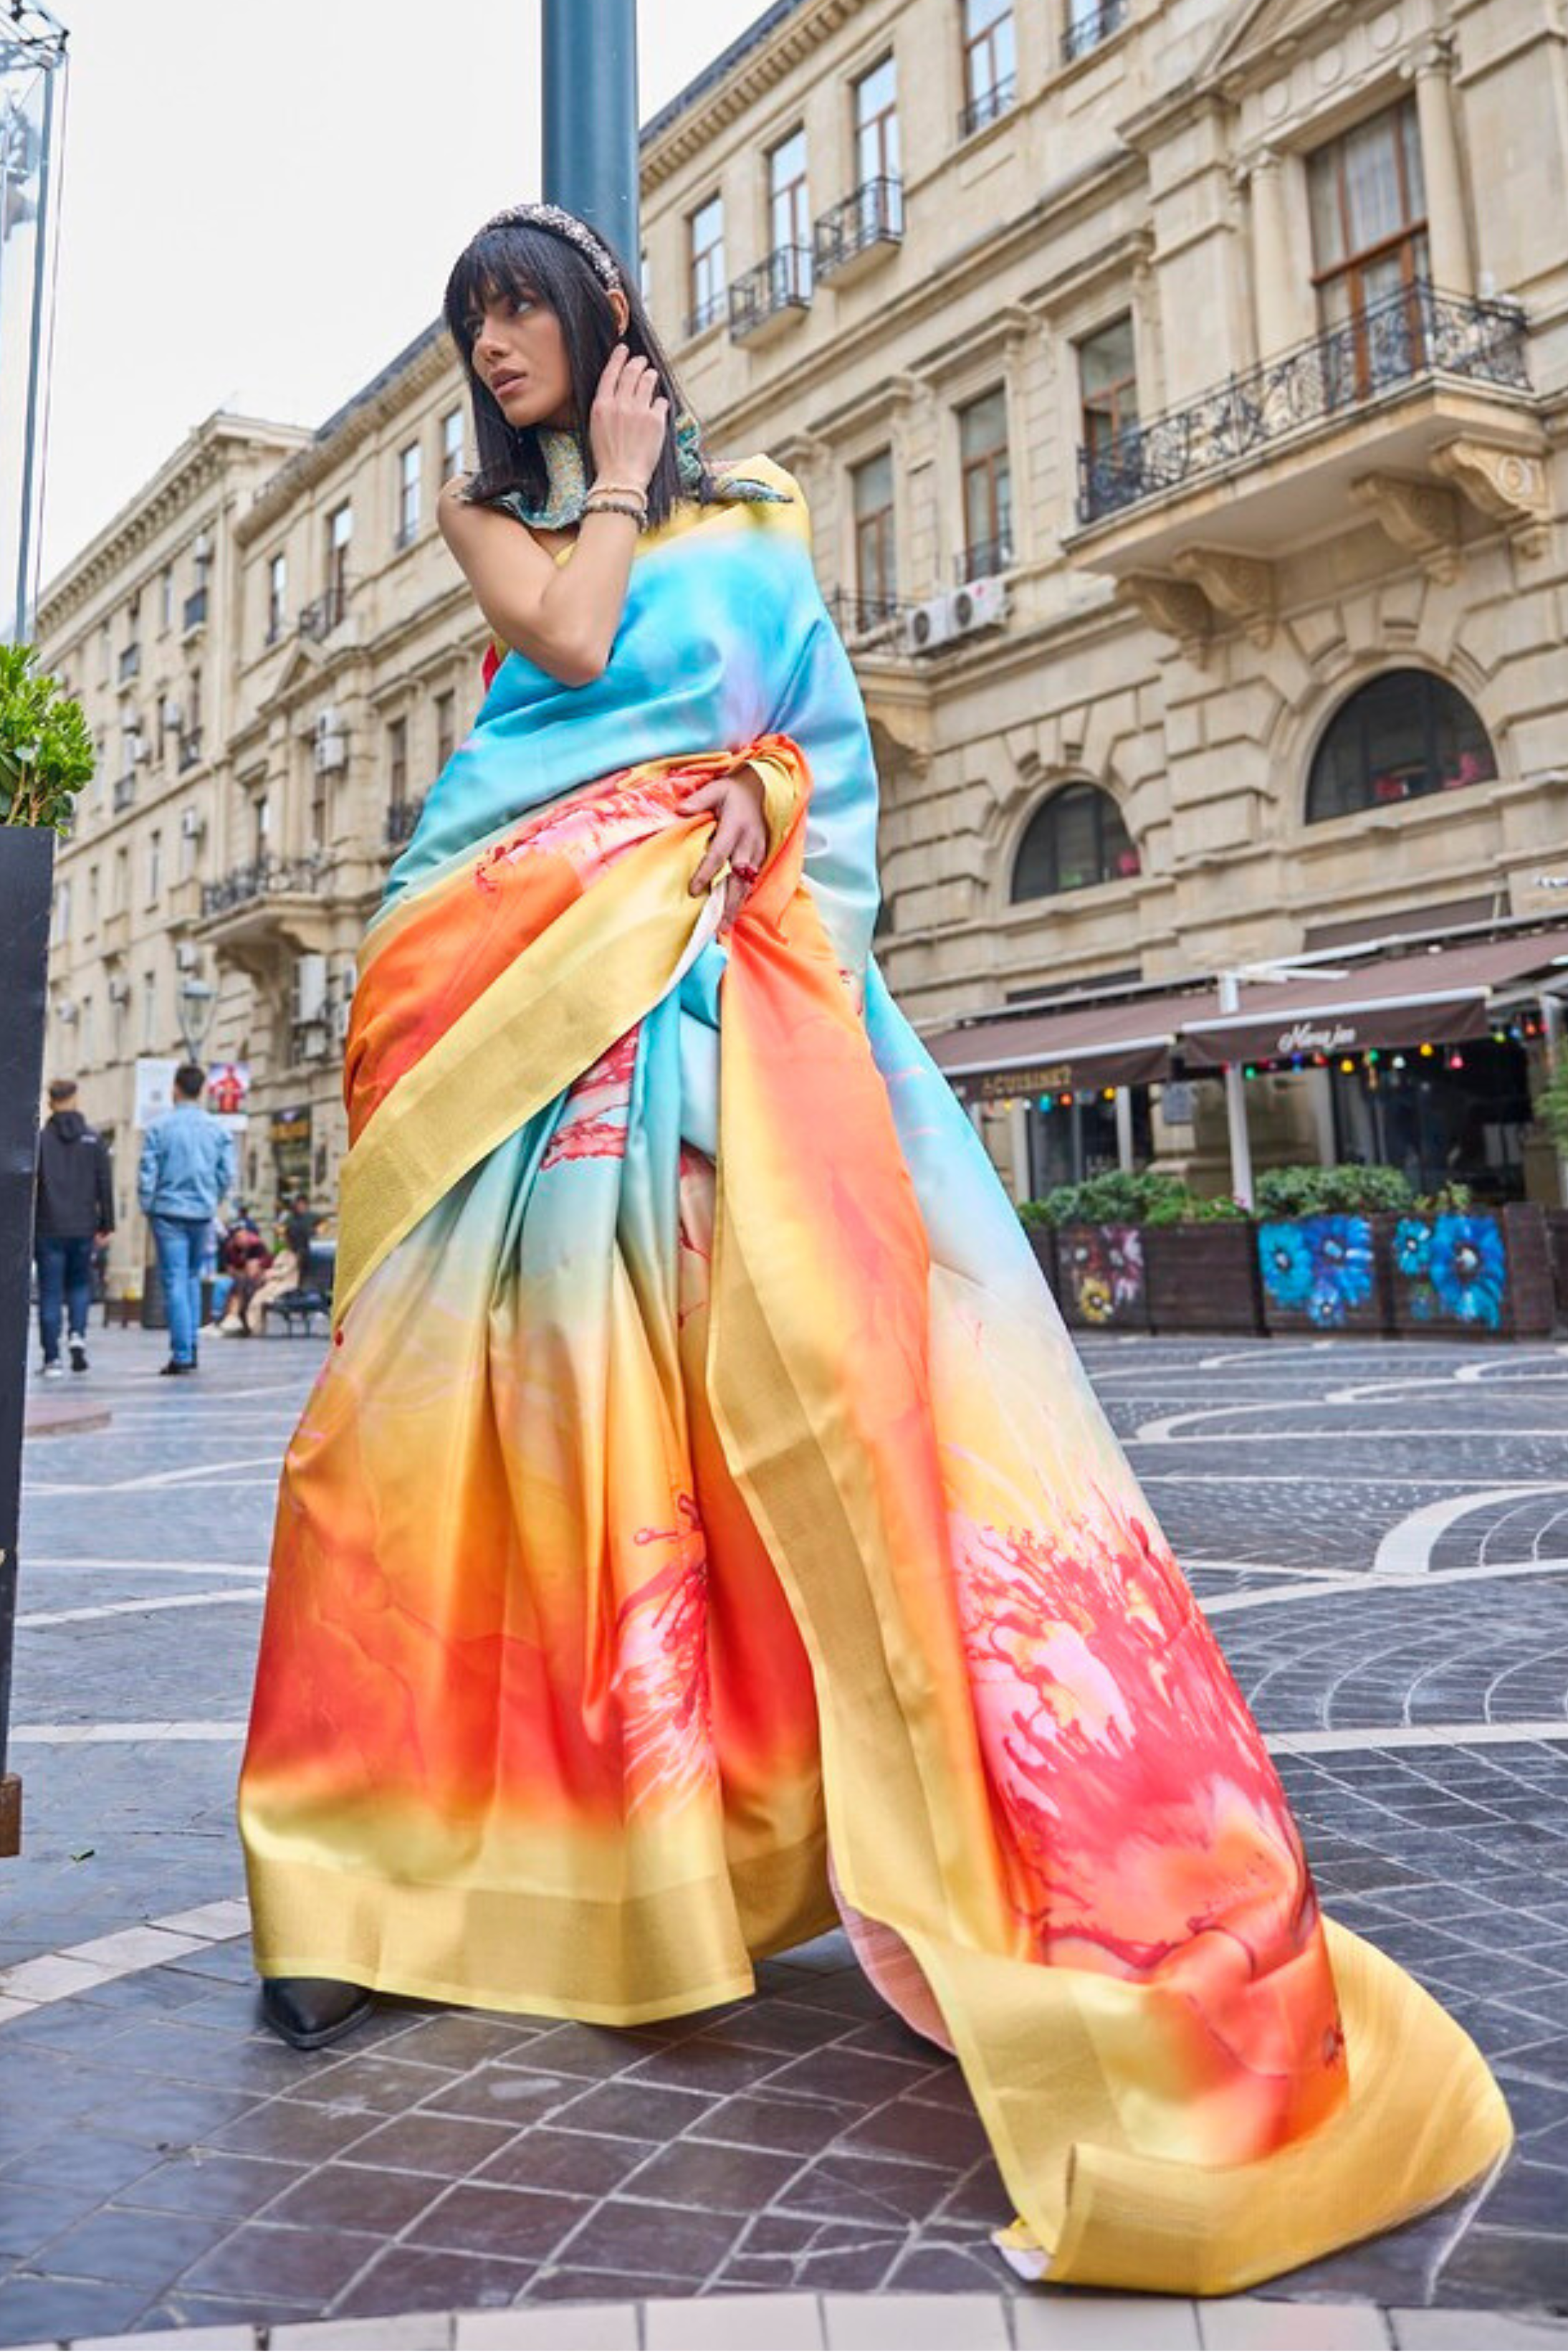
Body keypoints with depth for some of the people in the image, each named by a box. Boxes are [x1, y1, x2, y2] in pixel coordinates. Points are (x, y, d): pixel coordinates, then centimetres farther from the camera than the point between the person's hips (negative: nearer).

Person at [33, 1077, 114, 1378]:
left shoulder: (39, 1139, -3)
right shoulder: (94, 1139, 2)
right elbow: (105, 1186, 1)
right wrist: (106, 1226, 6)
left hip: (49, 1229, -1)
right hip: (83, 1228, 2)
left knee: (50, 1293, 3)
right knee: (80, 1284, 19)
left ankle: (52, 1359, 1)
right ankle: (77, 1335, -3)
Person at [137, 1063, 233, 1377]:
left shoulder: (159, 1127, -5)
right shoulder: (218, 1129, 1)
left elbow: (147, 1174, -6)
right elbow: (227, 1175, 2)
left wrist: (147, 1209, 5)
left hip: (168, 1213, -3)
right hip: (203, 1214, 3)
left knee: (175, 1282, -1)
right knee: (193, 1277, 18)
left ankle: (182, 1354, -4)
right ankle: (192, 1347, 15)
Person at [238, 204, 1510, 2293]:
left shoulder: (747, 506, 21)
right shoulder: (484, 510, 21)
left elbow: (828, 720, 11)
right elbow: (571, 640, 0)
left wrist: (762, 800, -9)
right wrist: (614, 475, 13)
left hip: (714, 949, -1)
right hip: (524, 956, 1)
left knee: (816, 1332, -13)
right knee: (493, 1384, -6)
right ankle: (407, 1868, 5)